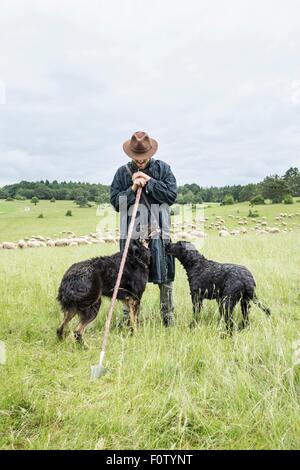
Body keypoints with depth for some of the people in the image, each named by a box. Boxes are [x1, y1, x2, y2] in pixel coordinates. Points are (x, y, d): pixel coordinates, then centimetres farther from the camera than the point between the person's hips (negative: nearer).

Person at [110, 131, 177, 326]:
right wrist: (133, 189, -12)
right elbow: (115, 202, 2)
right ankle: (129, 319, 18)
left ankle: (168, 316, 19)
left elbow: (172, 195, -4)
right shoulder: (122, 172, 6)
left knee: (165, 277, 5)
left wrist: (149, 181, -9)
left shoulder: (163, 168, 4)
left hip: (158, 231, 0)